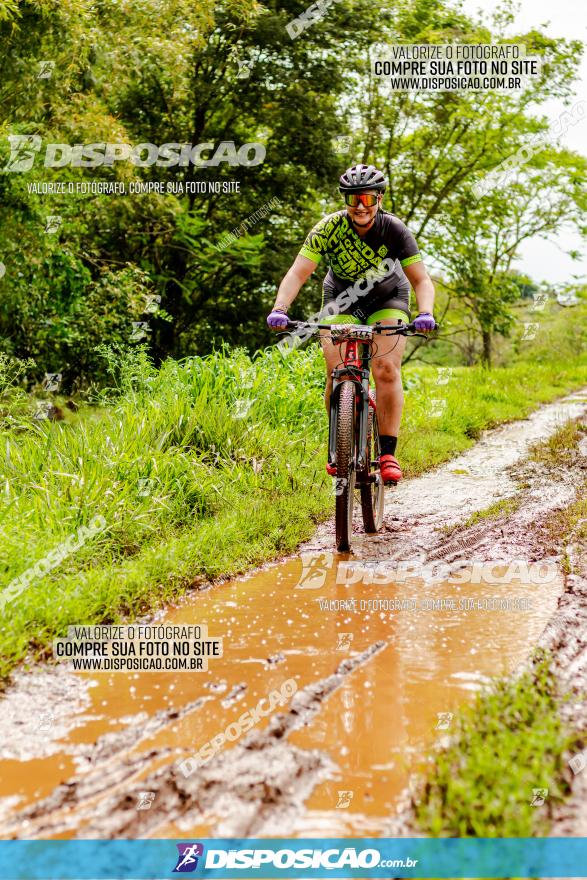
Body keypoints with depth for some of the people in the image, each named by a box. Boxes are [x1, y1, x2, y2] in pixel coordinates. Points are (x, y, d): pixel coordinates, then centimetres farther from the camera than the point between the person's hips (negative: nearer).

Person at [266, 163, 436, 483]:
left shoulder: (394, 229, -24)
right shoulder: (329, 227, -25)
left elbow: (421, 279, -26)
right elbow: (298, 272, -30)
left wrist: (425, 313, -46)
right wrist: (279, 309, -47)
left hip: (388, 300, 0)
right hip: (341, 299, 1)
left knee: (387, 369, -20)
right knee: (336, 372, -17)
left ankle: (388, 454, -15)